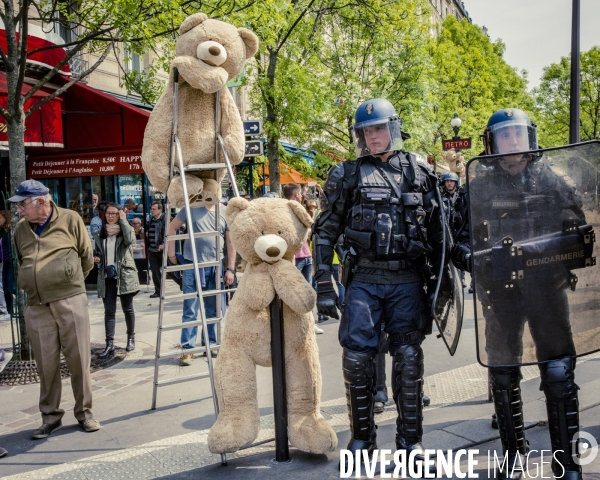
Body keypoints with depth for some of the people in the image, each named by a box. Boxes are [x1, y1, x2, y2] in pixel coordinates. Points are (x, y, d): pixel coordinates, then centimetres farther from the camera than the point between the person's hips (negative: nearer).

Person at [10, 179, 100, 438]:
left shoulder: (70, 219, -1)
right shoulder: (20, 229, 10)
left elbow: (87, 258, 8)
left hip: (71, 302, -3)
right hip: (37, 307, 3)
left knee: (79, 360, 2)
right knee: (46, 364, 7)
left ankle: (84, 412, 16)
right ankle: (50, 416, 20)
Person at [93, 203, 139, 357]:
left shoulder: (126, 230, 0)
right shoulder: (99, 235, 11)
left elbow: (130, 240, -24)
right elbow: (96, 253, 23)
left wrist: (123, 220, -17)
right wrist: (95, 258, -1)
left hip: (124, 275, -3)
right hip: (107, 276, 3)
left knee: (127, 309, 8)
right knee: (109, 311, -1)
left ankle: (131, 338, 23)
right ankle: (109, 343, -2)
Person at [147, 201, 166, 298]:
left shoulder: (164, 219, -10)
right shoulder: (151, 220, 15)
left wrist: (163, 244, -29)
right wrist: (147, 234, 13)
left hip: (161, 249, -7)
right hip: (152, 249, 7)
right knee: (155, 271, 6)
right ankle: (158, 291, 12)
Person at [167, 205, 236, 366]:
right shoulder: (191, 208, -1)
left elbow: (230, 242, 5)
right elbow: (172, 227, 6)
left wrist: (230, 269, 2)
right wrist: (171, 253, 0)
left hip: (215, 267, 3)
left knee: (213, 309, 12)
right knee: (190, 310, -1)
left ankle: (210, 343, 25)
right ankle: (187, 349, 5)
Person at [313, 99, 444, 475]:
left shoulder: (419, 173, 8)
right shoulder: (347, 175, 5)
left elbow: (436, 234, 11)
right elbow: (325, 232, 4)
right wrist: (324, 286, -3)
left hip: (408, 281, 0)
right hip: (363, 280, 0)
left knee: (409, 358, 0)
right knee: (357, 357, -2)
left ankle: (411, 442, 13)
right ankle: (362, 438, 15)